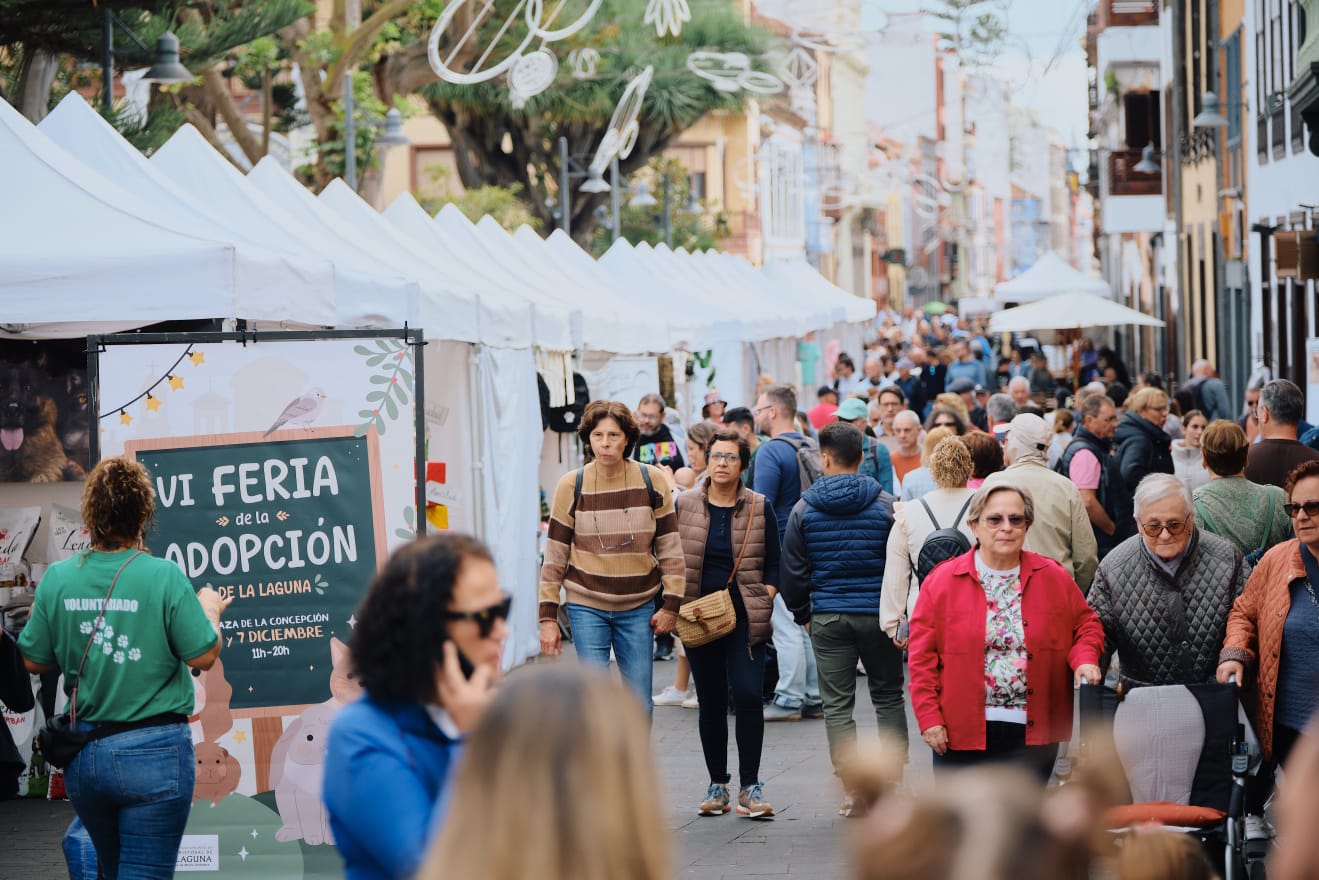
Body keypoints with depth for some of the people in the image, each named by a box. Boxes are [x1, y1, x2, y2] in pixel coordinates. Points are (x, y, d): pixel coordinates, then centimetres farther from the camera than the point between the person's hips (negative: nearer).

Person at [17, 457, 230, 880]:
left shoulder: (57, 577, -4)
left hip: (83, 758, 4)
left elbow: (34, 661, 3)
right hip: (153, 750, -4)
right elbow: (203, 655, -10)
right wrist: (209, 609, 8)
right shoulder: (163, 576, -14)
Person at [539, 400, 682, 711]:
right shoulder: (572, 485, -4)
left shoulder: (651, 481, -2)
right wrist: (548, 616, -1)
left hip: (638, 607, 1)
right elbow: (555, 555, 0)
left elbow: (670, 548, 5)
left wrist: (671, 604, 2)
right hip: (586, 606, -1)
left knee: (640, 706, 3)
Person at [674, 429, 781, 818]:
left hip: (745, 615, -1)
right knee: (711, 702, 6)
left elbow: (774, 565, 7)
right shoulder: (684, 505, 5)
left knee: (748, 695, -12)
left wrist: (763, 600, -6)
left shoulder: (759, 508, 3)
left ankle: (749, 786, -6)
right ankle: (717, 786, 15)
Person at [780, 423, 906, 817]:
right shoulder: (886, 504, -4)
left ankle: (852, 788, -1)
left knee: (837, 705, 4)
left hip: (828, 618, 0)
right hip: (878, 615, 0)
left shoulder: (804, 509, -1)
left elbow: (793, 570, 3)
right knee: (888, 698, 13)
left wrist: (802, 614, 16)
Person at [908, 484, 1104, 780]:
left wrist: (1085, 658, -5)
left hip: (1033, 732, 2)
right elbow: (922, 655, -1)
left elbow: (1086, 623, 16)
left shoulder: (1054, 578, 5)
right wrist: (929, 718, -7)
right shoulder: (941, 581, -1)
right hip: (961, 732, -2)